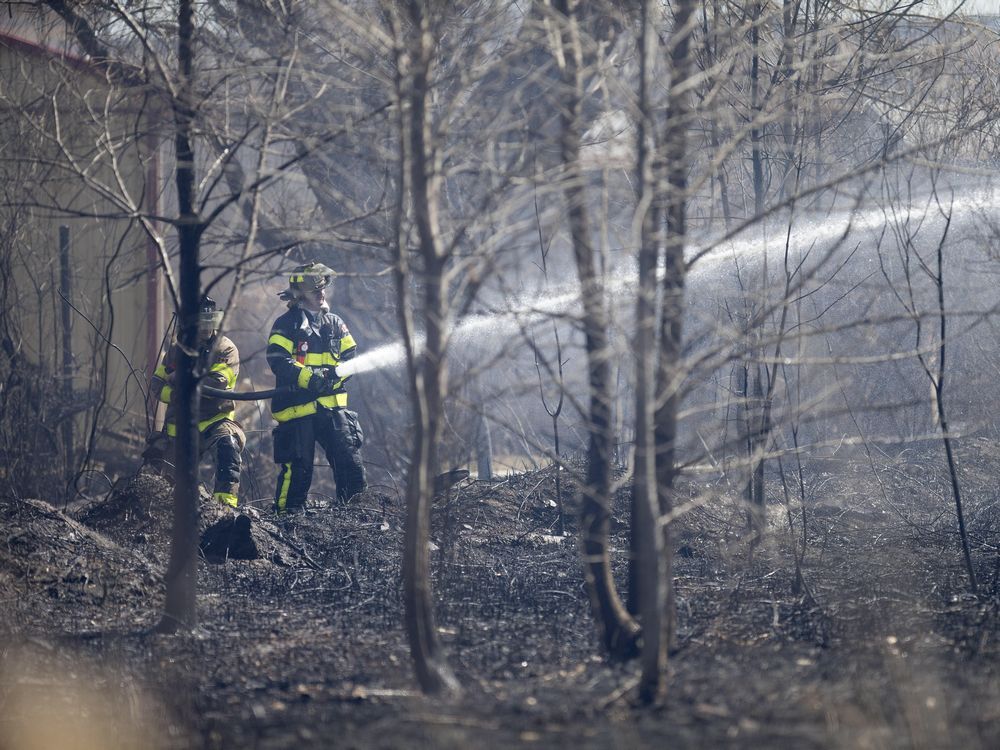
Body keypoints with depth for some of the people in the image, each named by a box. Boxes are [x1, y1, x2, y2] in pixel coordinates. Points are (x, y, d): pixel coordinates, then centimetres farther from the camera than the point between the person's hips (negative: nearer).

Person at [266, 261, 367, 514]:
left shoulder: (334, 323, 16)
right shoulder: (287, 324, -1)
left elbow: (351, 356, 13)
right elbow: (278, 360, -13)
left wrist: (336, 374, -9)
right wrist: (309, 377, -25)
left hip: (332, 405, 5)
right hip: (298, 408, -5)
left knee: (349, 459, 0)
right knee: (297, 465, -5)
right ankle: (287, 515, 4)